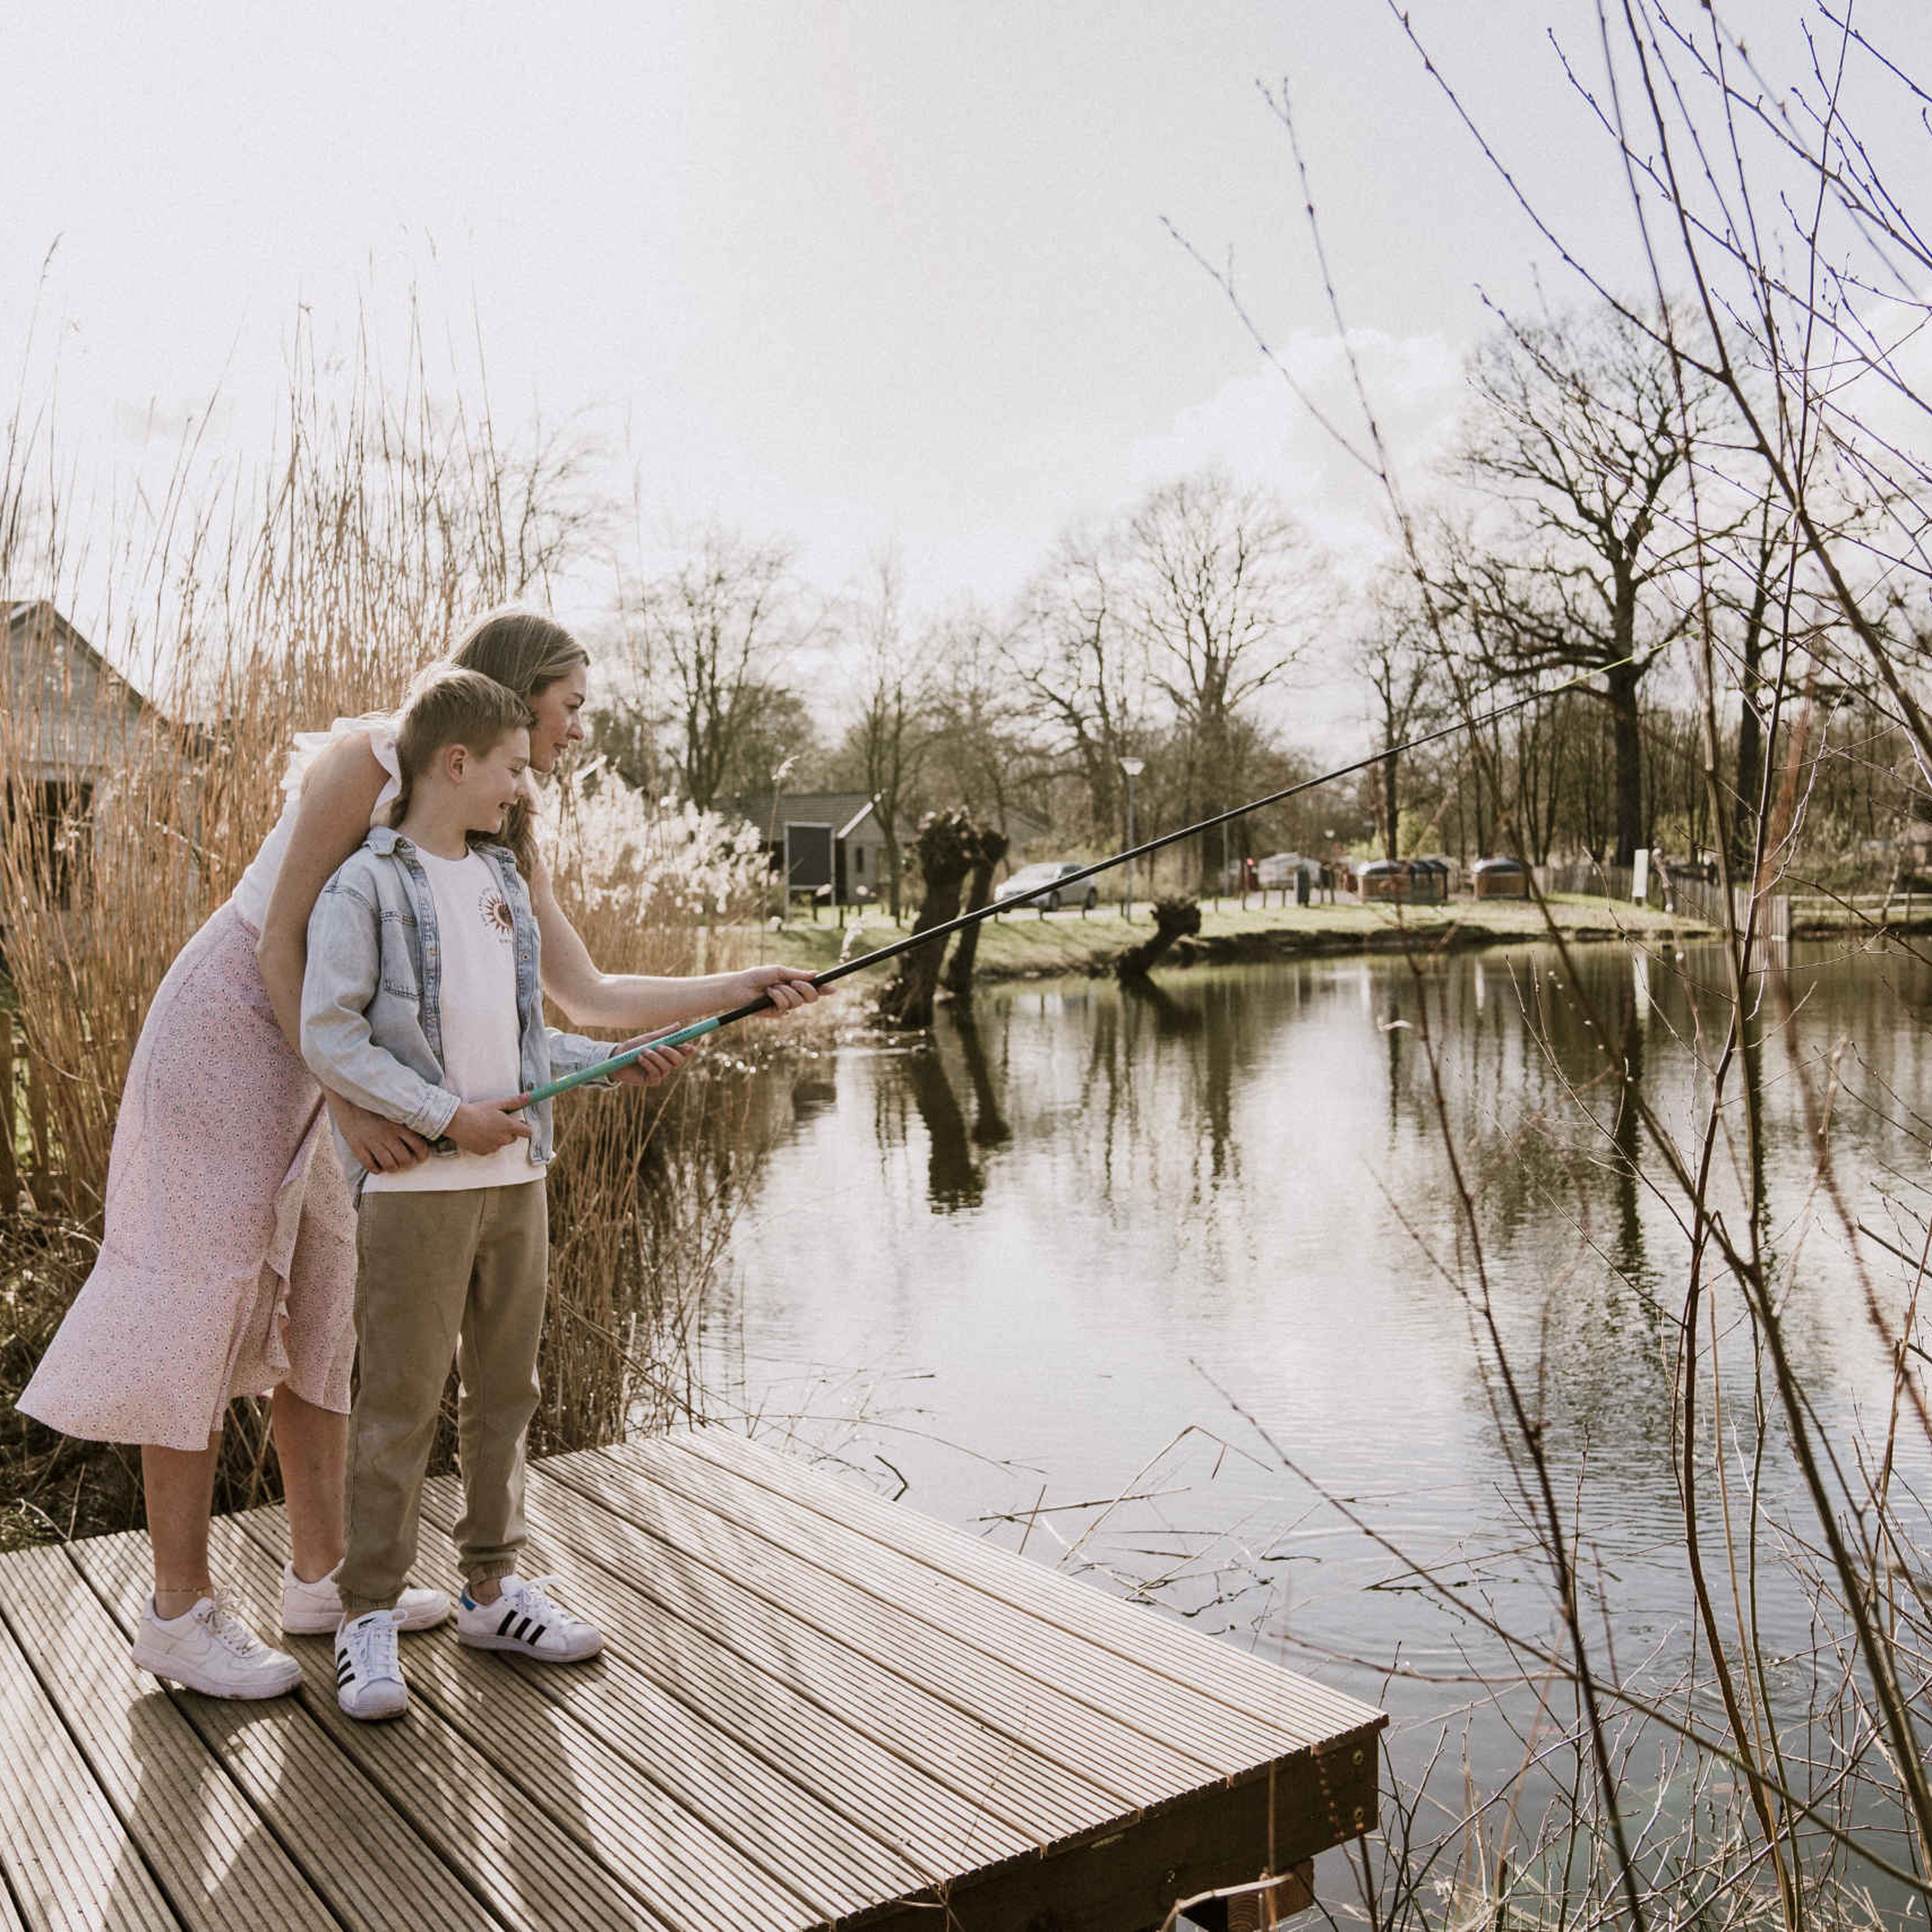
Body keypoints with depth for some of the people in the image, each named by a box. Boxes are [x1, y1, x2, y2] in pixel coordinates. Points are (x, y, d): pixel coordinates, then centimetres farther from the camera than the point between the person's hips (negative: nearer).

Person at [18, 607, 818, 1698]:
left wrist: (746, 991, -10)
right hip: (228, 1027, -8)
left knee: (321, 1302, 10)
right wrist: (349, 1104, -25)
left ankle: (322, 1575, 21)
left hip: (324, 1045, 8)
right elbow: (279, 946, -20)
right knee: (203, 1310, -5)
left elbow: (586, 995, -3)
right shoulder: (367, 761, -19)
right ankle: (181, 1614, 7)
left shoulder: (506, 835, 2)